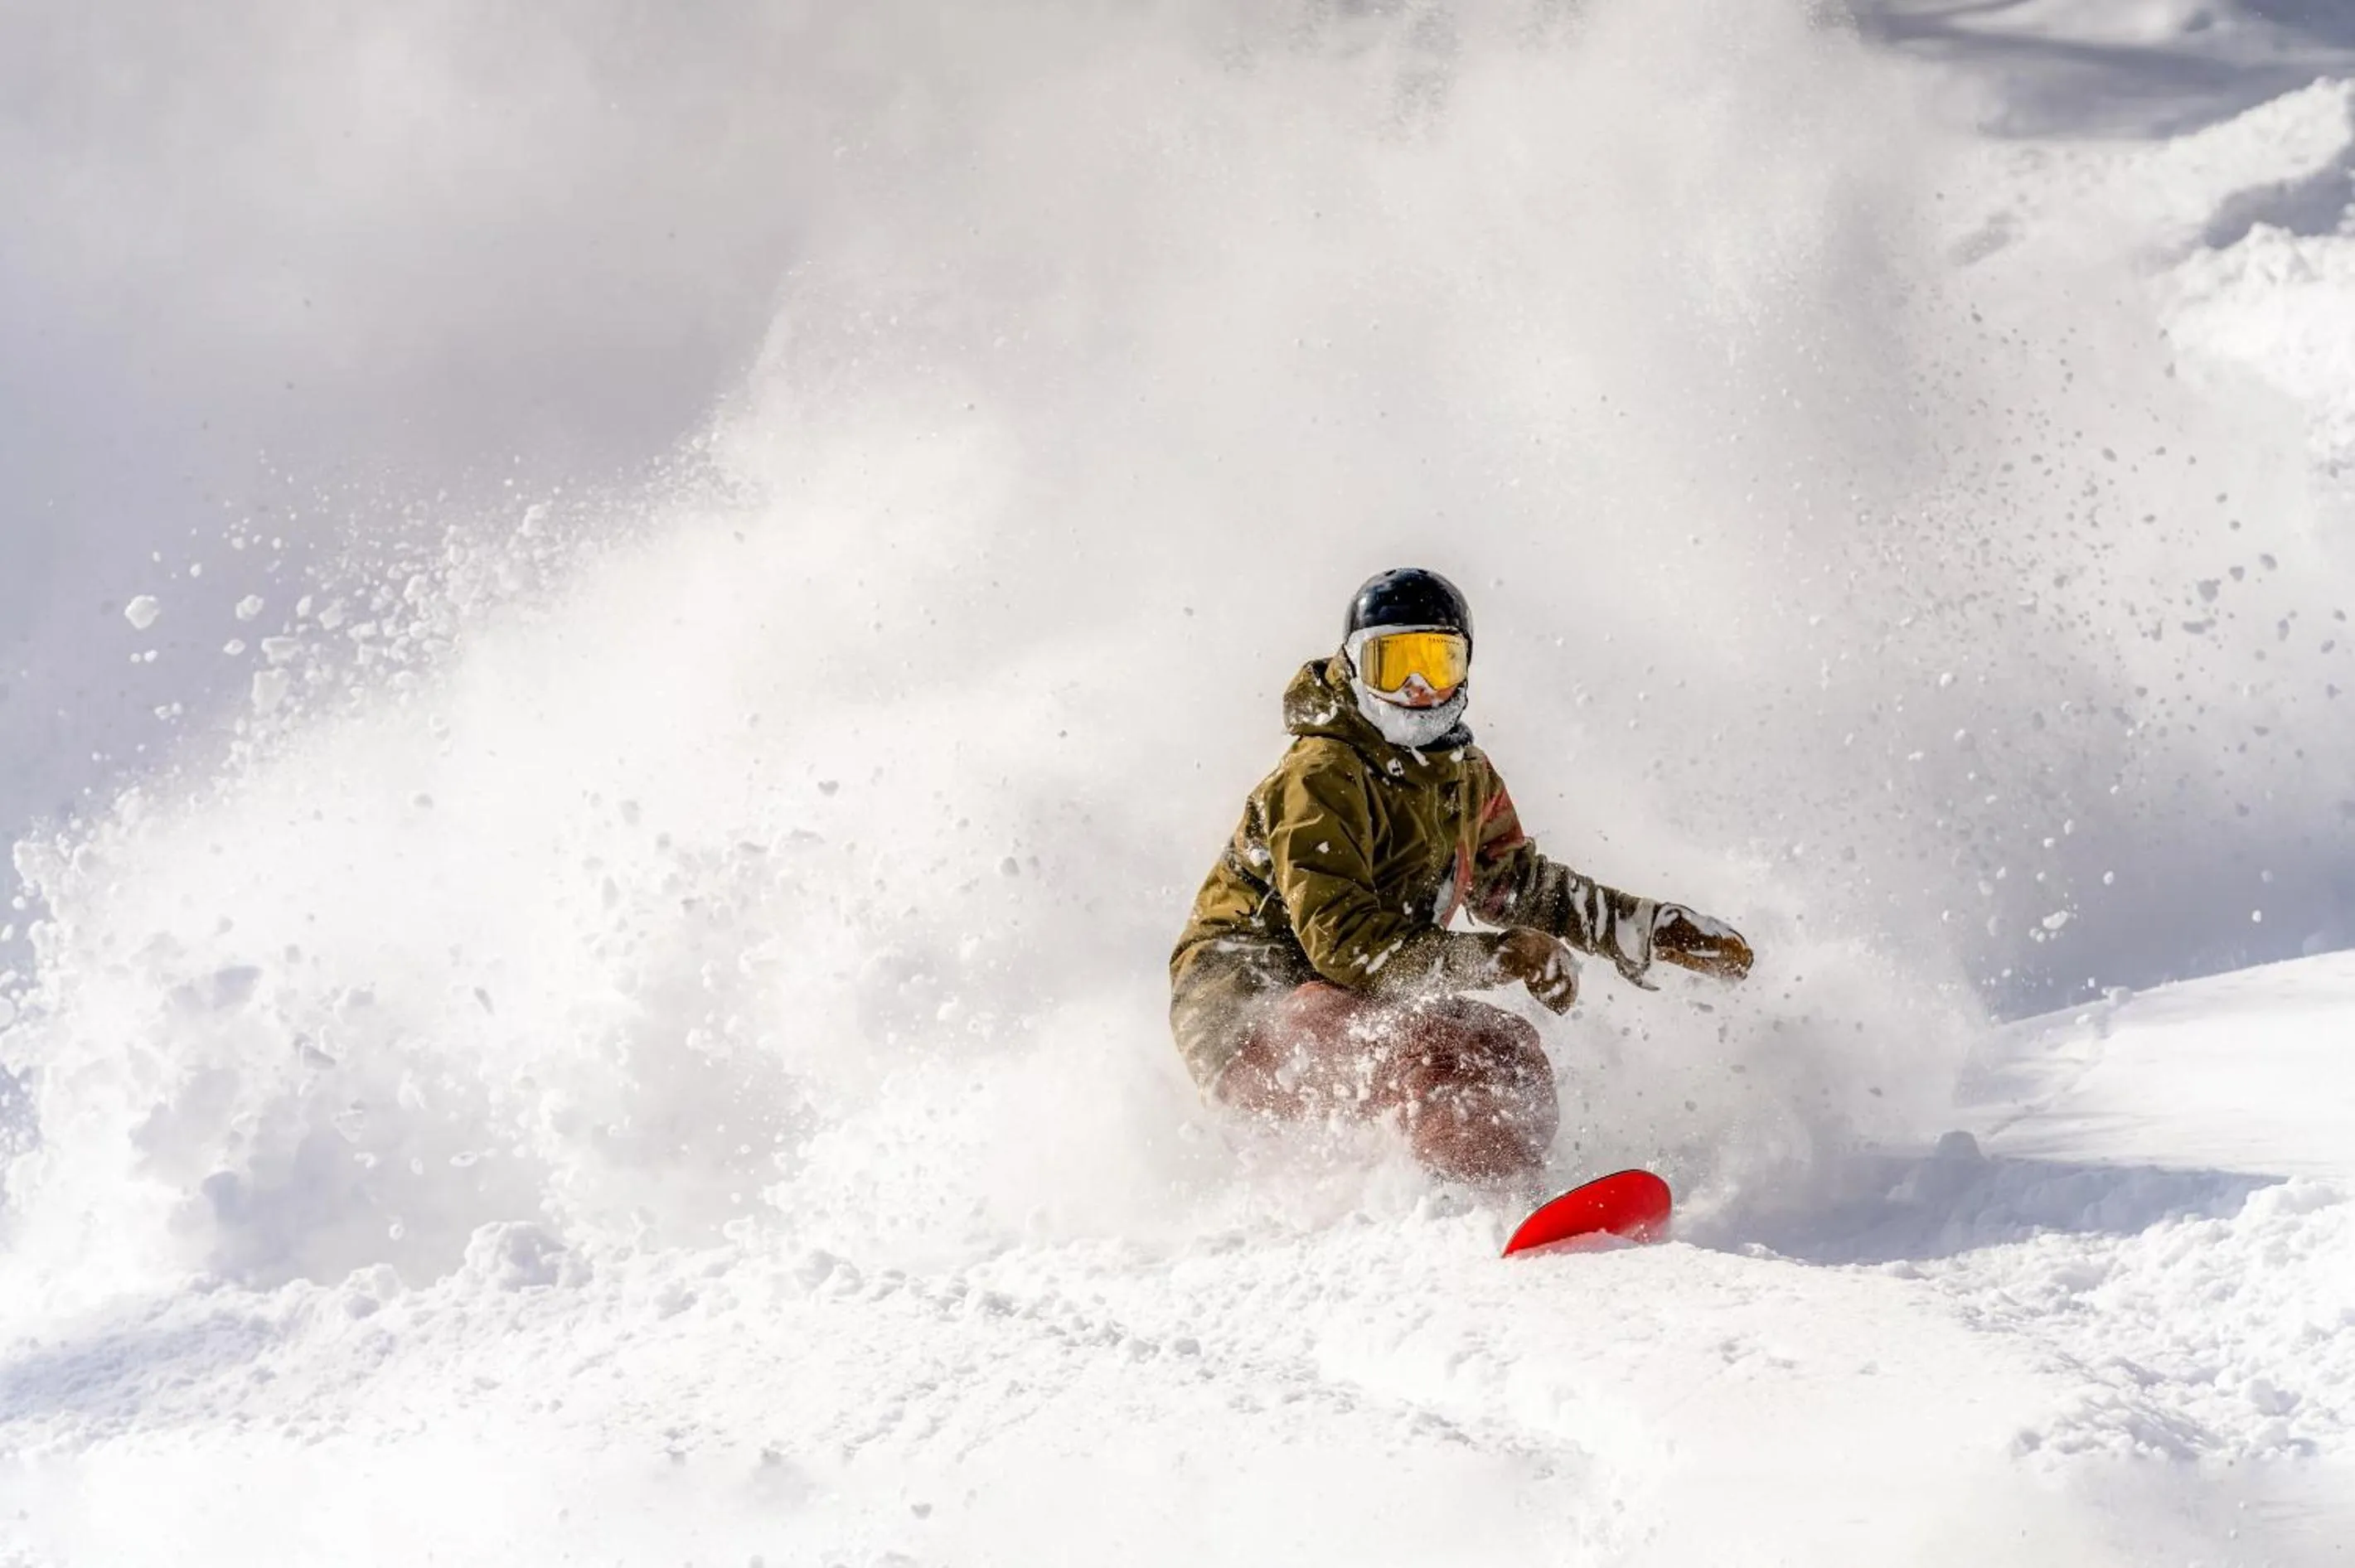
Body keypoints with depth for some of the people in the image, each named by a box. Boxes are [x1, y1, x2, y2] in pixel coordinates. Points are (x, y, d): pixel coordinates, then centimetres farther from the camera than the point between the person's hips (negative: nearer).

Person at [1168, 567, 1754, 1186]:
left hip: (1342, 1006, 9)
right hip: (1243, 1014, -9)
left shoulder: (1464, 775, 7)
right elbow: (1344, 945, -27)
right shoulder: (1320, 779, -19)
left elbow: (1518, 886, 24)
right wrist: (1497, 956, -31)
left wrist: (1655, 932, 16)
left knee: (1506, 1051, -10)